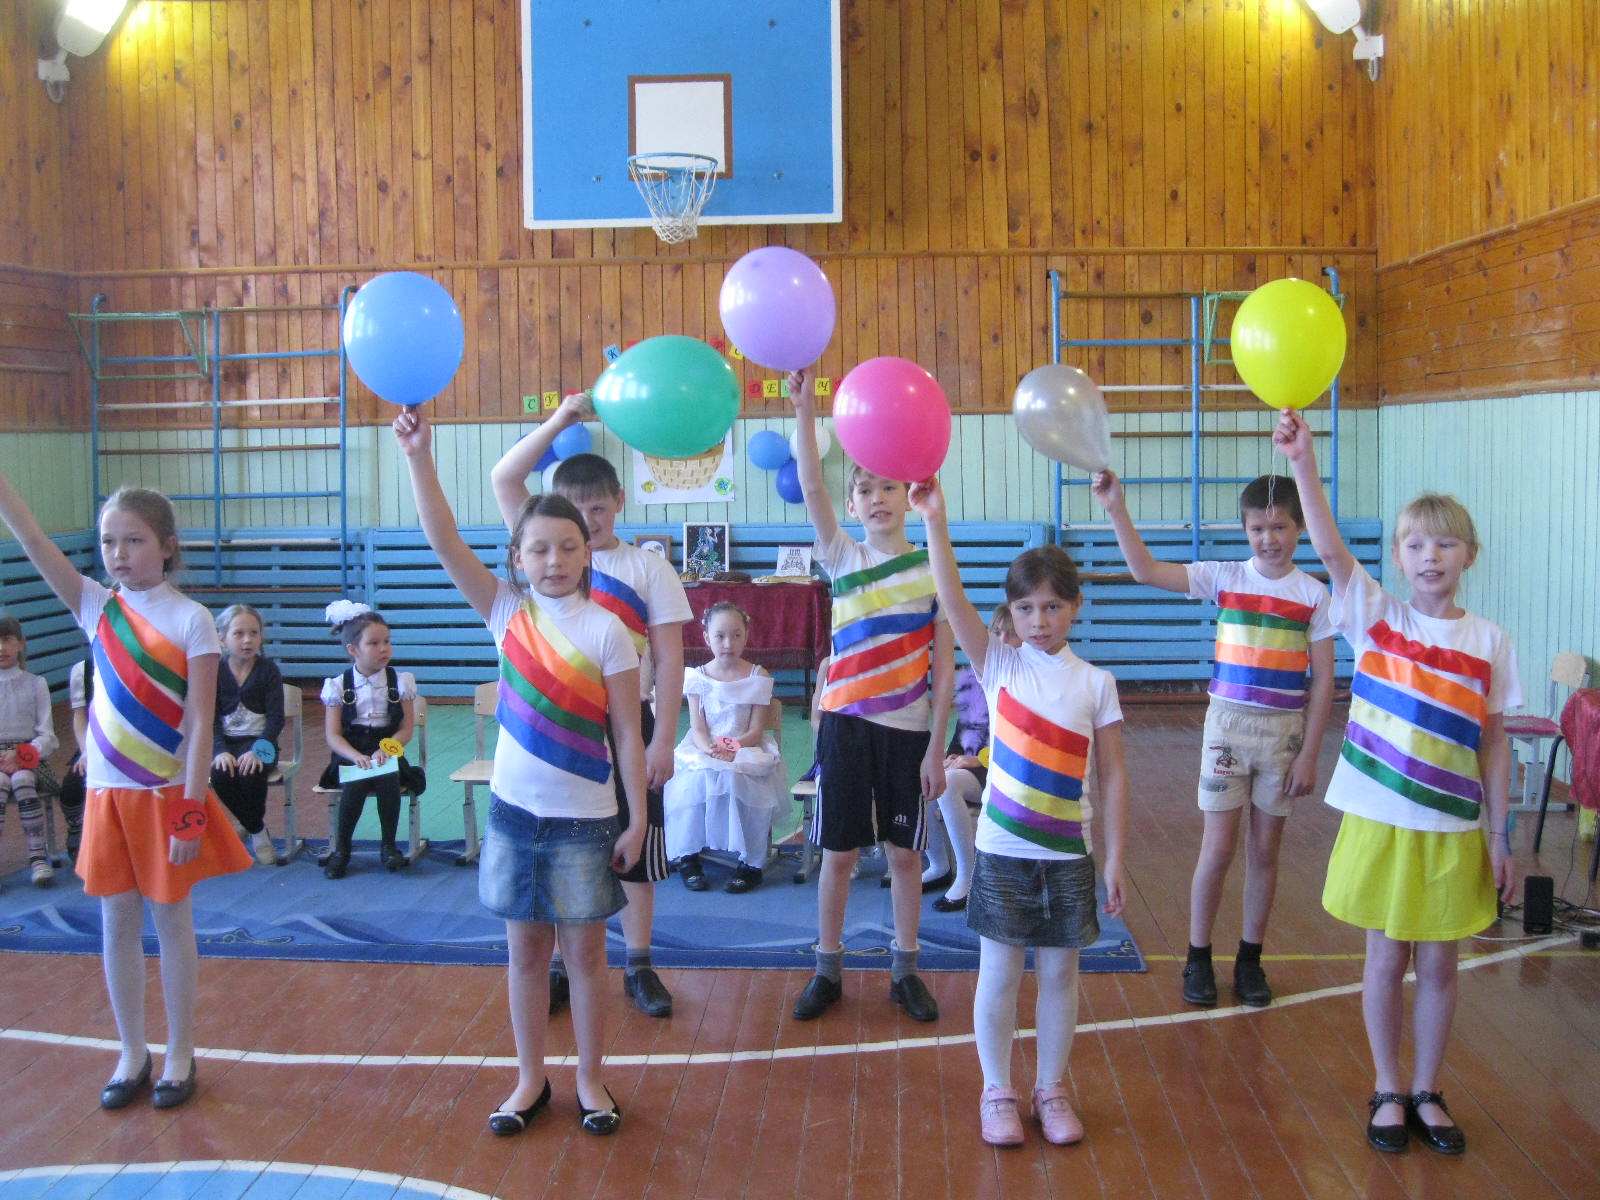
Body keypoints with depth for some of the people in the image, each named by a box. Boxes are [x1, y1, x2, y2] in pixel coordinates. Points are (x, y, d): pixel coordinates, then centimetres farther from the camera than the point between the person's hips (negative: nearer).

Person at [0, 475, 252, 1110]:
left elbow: (199, 724, -12)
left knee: (171, 919, 7)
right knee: (117, 920, 11)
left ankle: (180, 1055, 21)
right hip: (107, 792, 4)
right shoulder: (96, 606, 2)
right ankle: (132, 1054, 25)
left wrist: (192, 811, -16)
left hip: (166, 794, -4)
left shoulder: (191, 620, -10)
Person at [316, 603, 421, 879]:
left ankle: (388, 845, -9)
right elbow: (333, 735, -1)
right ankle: (341, 849, -8)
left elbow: (406, 728, 1)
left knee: (388, 780, -32)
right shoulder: (338, 685, 2)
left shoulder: (400, 681, 4)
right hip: (351, 755, 0)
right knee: (354, 784, -31)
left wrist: (385, 749, -18)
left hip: (387, 752, 1)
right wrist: (357, 757, -20)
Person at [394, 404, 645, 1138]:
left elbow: (626, 732, -6)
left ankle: (590, 1080, 23)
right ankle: (531, 1079, 26)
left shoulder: (606, 630, -8)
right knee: (525, 948, 12)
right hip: (515, 808, 3)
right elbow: (445, 542, -11)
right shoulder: (507, 612, 0)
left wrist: (636, 817, -7)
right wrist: (419, 460, -21)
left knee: (585, 949, 8)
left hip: (584, 816, -2)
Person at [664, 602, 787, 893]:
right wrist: (709, 749, -23)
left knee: (736, 779, -33)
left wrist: (734, 749, -22)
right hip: (704, 750, 1)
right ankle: (688, 857, -11)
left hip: (747, 749, -1)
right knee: (694, 779, -31)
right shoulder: (697, 677, 5)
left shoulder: (757, 677, 2)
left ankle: (751, 863, -17)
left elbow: (755, 730, -3)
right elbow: (697, 728, -1)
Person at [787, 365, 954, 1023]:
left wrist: (936, 747, -5)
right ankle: (828, 971, 19)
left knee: (905, 853, 8)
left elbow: (944, 667, -1)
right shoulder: (843, 559, 1)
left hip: (909, 729, 0)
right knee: (839, 853, 6)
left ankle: (905, 970, 23)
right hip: (846, 722, 1)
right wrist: (805, 407, -26)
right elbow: (811, 487, -14)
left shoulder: (934, 569, -1)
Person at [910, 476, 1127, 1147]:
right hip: (1002, 850, -1)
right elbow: (952, 600, -15)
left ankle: (1051, 1091, 26)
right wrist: (934, 521, -26)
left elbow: (1111, 776, 1)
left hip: (1069, 853, 1)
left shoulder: (1096, 683, 0)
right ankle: (997, 1093, 22)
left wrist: (1114, 857, -2)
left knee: (1060, 971, 10)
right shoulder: (999, 665, -1)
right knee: (999, 972, 6)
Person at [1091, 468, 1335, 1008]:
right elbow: (1146, 570, -11)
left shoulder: (1315, 594, -2)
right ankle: (1198, 959, 16)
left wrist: (1309, 755, -4)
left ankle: (1250, 960, 24)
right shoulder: (1224, 578, -1)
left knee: (1265, 850, 10)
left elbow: (1322, 681, -1)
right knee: (1218, 849, 1)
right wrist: (1117, 510, -21)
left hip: (1285, 731, 1)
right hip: (1228, 725, 0)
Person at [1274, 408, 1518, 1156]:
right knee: (1385, 959, 9)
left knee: (1438, 964, 11)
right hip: (1380, 822, -1)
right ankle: (1388, 1091, 26)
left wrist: (1500, 836, 2)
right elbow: (1330, 549, -19)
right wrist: (1303, 464, -31)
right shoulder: (1374, 618, -4)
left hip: (1453, 832, 1)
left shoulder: (1490, 644, -1)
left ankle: (1427, 1092, 28)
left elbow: (1494, 745, 3)